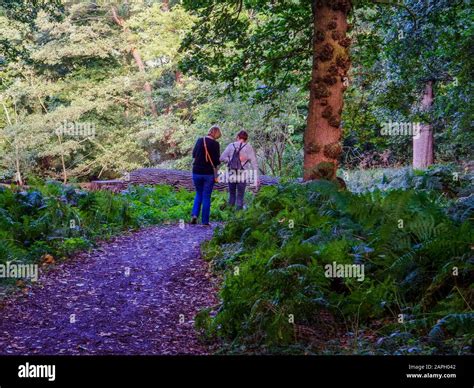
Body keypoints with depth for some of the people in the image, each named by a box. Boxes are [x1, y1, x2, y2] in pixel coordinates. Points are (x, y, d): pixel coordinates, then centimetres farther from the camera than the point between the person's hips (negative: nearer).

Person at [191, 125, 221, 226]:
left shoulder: (200, 140, 1)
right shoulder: (215, 144, -11)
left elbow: (193, 154, 10)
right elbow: (216, 161, -11)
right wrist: (219, 162, 10)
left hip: (197, 172, 3)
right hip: (209, 173, -3)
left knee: (199, 194, 20)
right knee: (206, 197, 5)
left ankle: (194, 214, 2)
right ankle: (205, 221, 7)